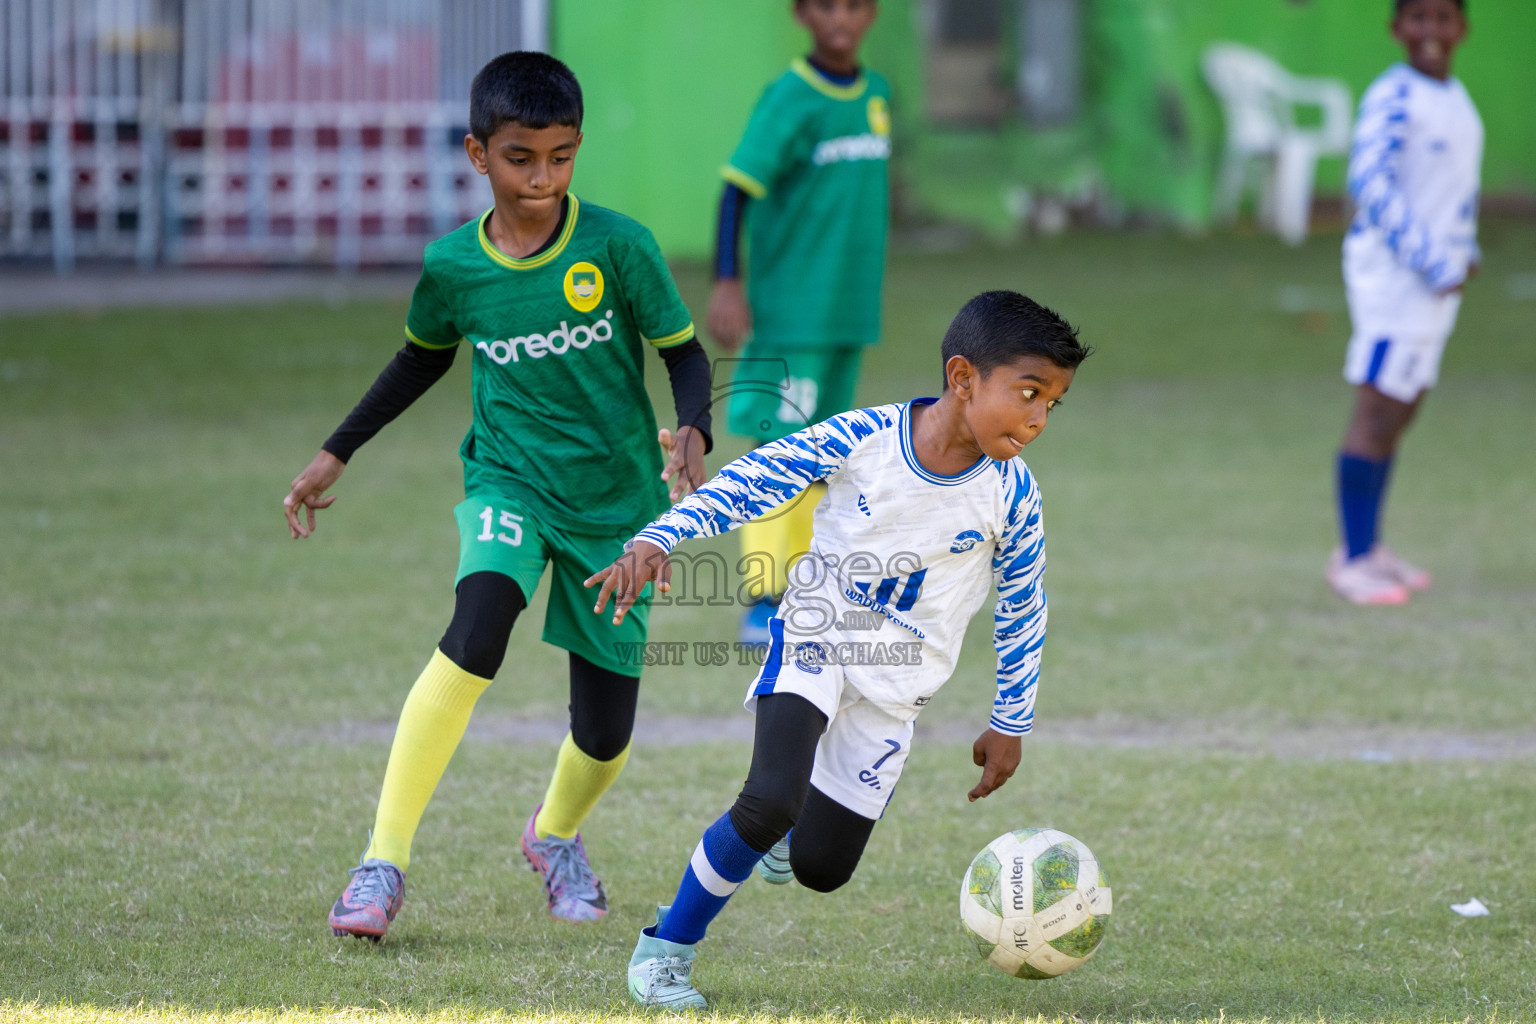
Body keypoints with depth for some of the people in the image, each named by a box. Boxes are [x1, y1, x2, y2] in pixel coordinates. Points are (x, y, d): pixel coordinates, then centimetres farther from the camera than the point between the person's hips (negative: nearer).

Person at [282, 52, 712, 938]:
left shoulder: (618, 246, -12)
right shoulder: (453, 266, -5)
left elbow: (685, 354, -4)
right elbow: (424, 359, 15)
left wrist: (692, 435, -24)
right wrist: (336, 454, 19)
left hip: (617, 500, 0)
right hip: (510, 482, 0)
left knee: (605, 733, 5)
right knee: (478, 629, -32)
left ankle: (557, 833, 43)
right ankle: (385, 862, -29)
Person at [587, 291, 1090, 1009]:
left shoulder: (1010, 495, -12)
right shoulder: (862, 438, -18)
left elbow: (1023, 610, 3)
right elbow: (747, 482, -12)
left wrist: (1010, 726, 10)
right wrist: (656, 542, -24)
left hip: (893, 684, 3)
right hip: (815, 639, -2)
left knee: (820, 868, 2)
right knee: (770, 801, -27)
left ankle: (815, 814, 41)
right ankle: (666, 948, -8)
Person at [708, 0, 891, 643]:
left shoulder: (875, 95, 9)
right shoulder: (790, 101, -12)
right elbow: (738, 189, -16)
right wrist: (727, 283, -24)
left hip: (850, 311, 7)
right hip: (791, 307, -7)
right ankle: (763, 601, -9)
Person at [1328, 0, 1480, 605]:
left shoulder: (1457, 101, 13)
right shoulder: (1392, 98, -15)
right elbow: (1371, 183, -23)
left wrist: (1464, 250, 12)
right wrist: (1431, 262, -23)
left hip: (1437, 278, 9)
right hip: (1392, 276, -9)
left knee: (1402, 413, 14)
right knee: (1378, 411, -9)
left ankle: (1366, 548, 23)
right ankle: (1353, 560, -6)